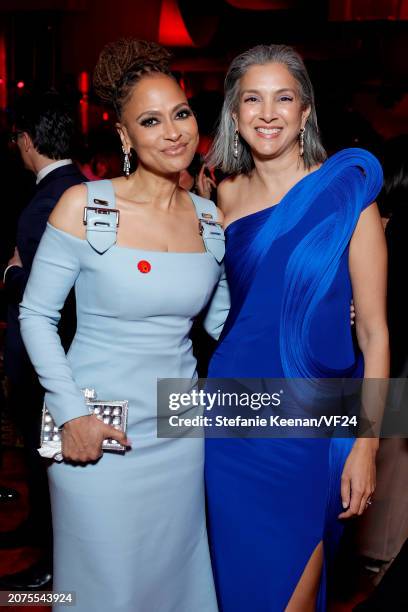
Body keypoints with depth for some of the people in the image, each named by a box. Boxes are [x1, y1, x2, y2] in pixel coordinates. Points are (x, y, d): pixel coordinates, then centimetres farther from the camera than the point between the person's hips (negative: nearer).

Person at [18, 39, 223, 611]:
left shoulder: (211, 216, 1)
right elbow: (36, 315, -6)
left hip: (179, 434, 4)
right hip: (95, 435, -3)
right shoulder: (84, 206, -11)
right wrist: (71, 414, -13)